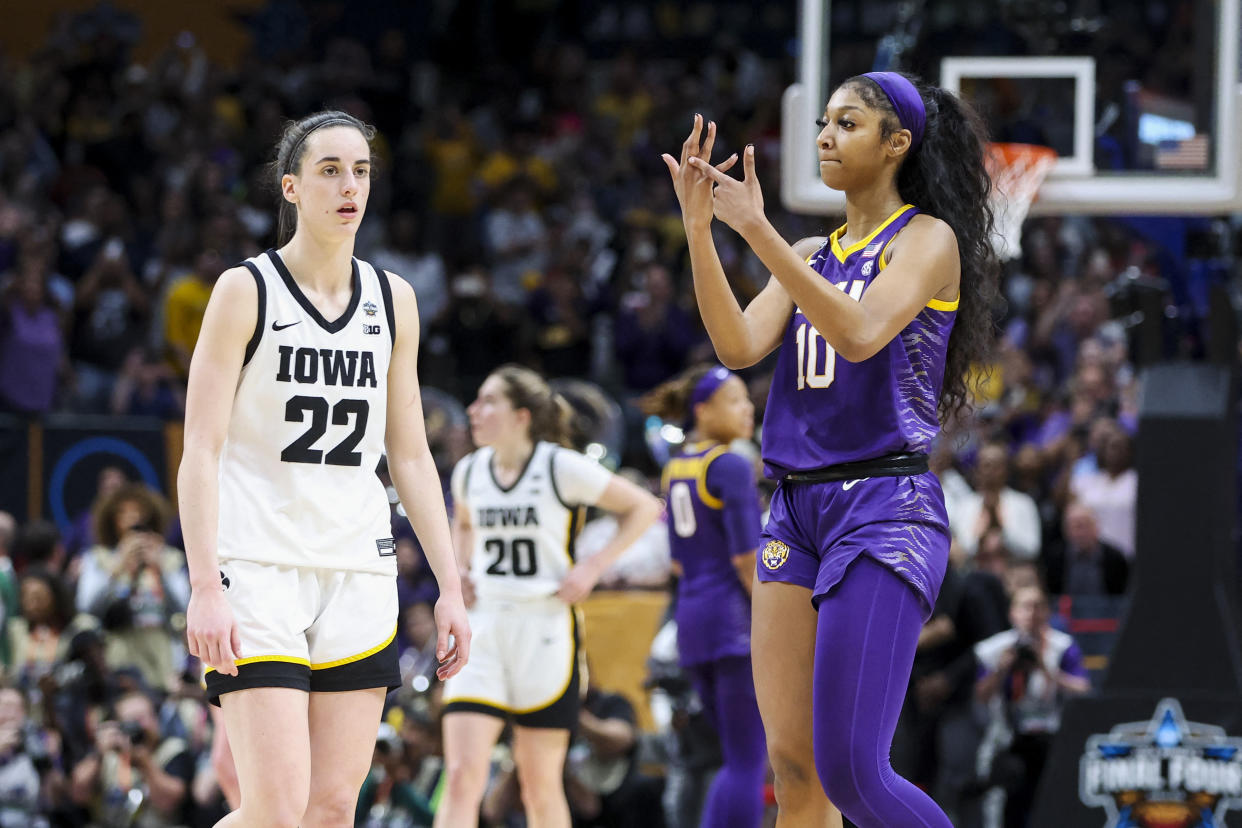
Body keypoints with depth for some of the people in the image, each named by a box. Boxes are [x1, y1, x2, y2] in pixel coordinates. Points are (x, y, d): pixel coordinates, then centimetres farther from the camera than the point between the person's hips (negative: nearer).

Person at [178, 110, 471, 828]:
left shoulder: (393, 301, 11)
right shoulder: (246, 291, -3)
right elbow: (200, 451, -7)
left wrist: (451, 587, 9)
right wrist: (205, 588, -17)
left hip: (359, 579, 5)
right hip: (258, 573, -5)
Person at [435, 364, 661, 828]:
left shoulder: (562, 467, -8)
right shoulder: (469, 472, 7)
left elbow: (643, 509, 1)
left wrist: (592, 568, -7)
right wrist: (464, 570, 12)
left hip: (546, 632, -3)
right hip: (484, 630, 3)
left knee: (541, 786, 3)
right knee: (462, 775, -11)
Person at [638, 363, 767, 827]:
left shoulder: (676, 470, 15)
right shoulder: (731, 467, -11)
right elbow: (747, 561, -16)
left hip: (691, 618, 9)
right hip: (736, 620, -9)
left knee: (740, 761, 15)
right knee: (748, 763, -6)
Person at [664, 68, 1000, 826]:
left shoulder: (928, 239, -3)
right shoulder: (811, 256, 18)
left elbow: (859, 333, -20)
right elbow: (739, 345, 3)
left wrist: (756, 230, -25)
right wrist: (699, 228, -7)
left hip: (885, 511, -7)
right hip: (797, 508, 7)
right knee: (791, 764, 1)